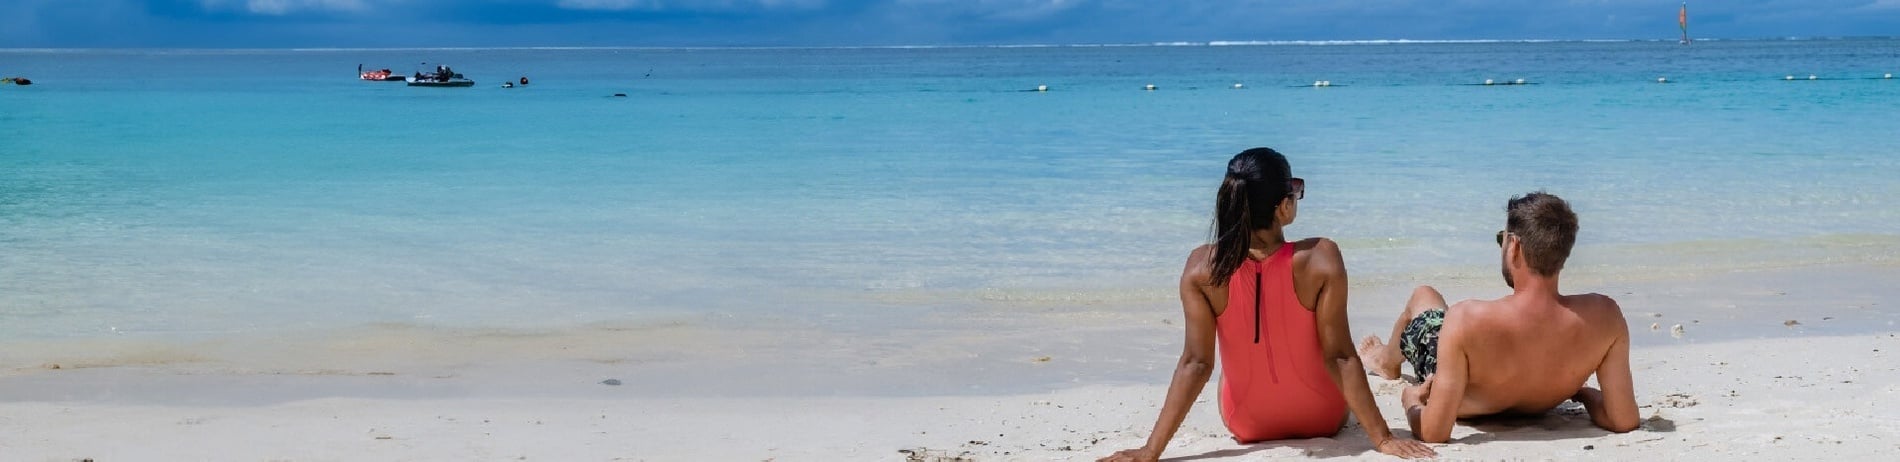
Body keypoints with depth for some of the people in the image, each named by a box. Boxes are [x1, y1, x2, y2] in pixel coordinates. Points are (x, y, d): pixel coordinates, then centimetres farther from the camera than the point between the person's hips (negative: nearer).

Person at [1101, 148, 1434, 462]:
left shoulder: (1202, 268, -23)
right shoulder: (1320, 258, -27)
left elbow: (1195, 363, -22)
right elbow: (1340, 358, -24)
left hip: (1247, 427, 1)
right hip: (1322, 421, -1)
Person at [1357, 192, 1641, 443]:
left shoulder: (1466, 319, -45)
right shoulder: (1604, 317, -36)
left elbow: (1433, 433, -40)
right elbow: (1623, 421, -28)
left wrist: (1411, 401, -17)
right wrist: (1582, 392, -8)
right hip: (1535, 411, 3)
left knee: (1424, 296, 27)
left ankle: (1389, 361, 61)